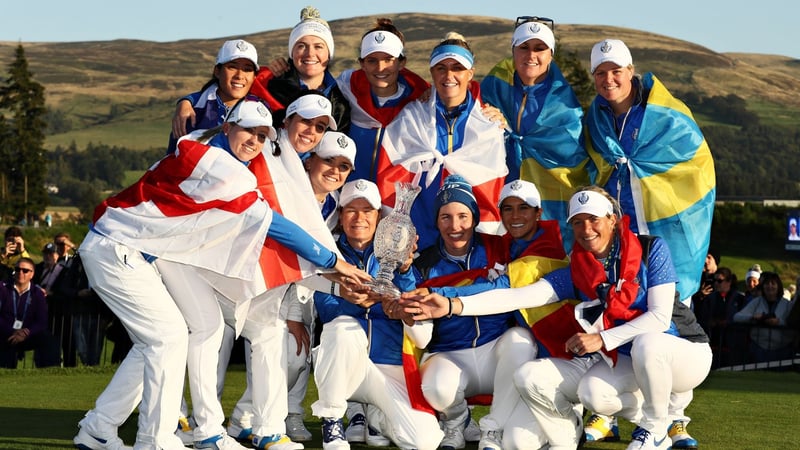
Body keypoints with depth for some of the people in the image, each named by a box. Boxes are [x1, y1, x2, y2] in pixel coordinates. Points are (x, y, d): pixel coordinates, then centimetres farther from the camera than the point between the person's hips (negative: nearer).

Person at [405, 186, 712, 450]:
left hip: (683, 351, -3)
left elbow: (660, 317, -17)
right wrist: (453, 305, -25)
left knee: (647, 344, -42)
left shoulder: (651, 250, -10)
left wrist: (603, 339, -24)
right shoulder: (575, 274, 0)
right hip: (626, 363, 3)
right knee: (531, 378, -18)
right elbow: (520, 296, -12)